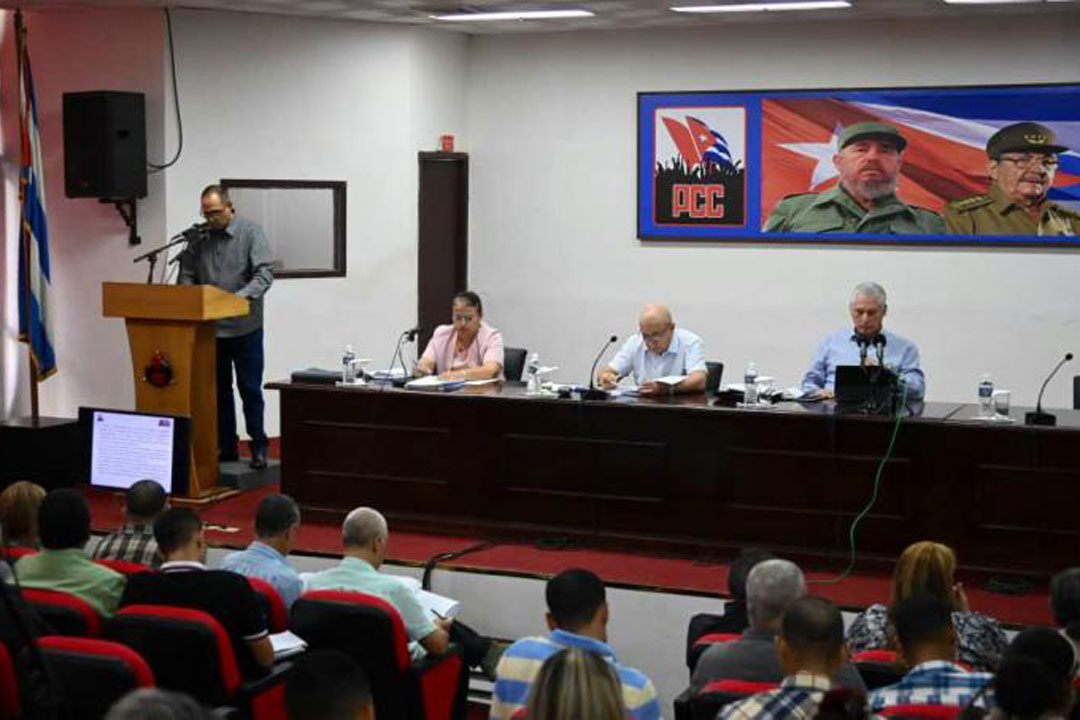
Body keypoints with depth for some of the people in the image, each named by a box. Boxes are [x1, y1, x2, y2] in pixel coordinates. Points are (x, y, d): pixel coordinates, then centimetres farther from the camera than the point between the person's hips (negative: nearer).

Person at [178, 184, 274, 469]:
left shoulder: (251, 233, -6)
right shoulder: (198, 238, 5)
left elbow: (264, 273, -14)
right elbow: (186, 275, 9)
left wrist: (242, 297, -29)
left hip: (245, 328, -4)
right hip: (210, 327, 4)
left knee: (250, 389, 2)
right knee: (219, 390, 10)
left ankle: (259, 445, 13)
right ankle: (226, 446, 20)